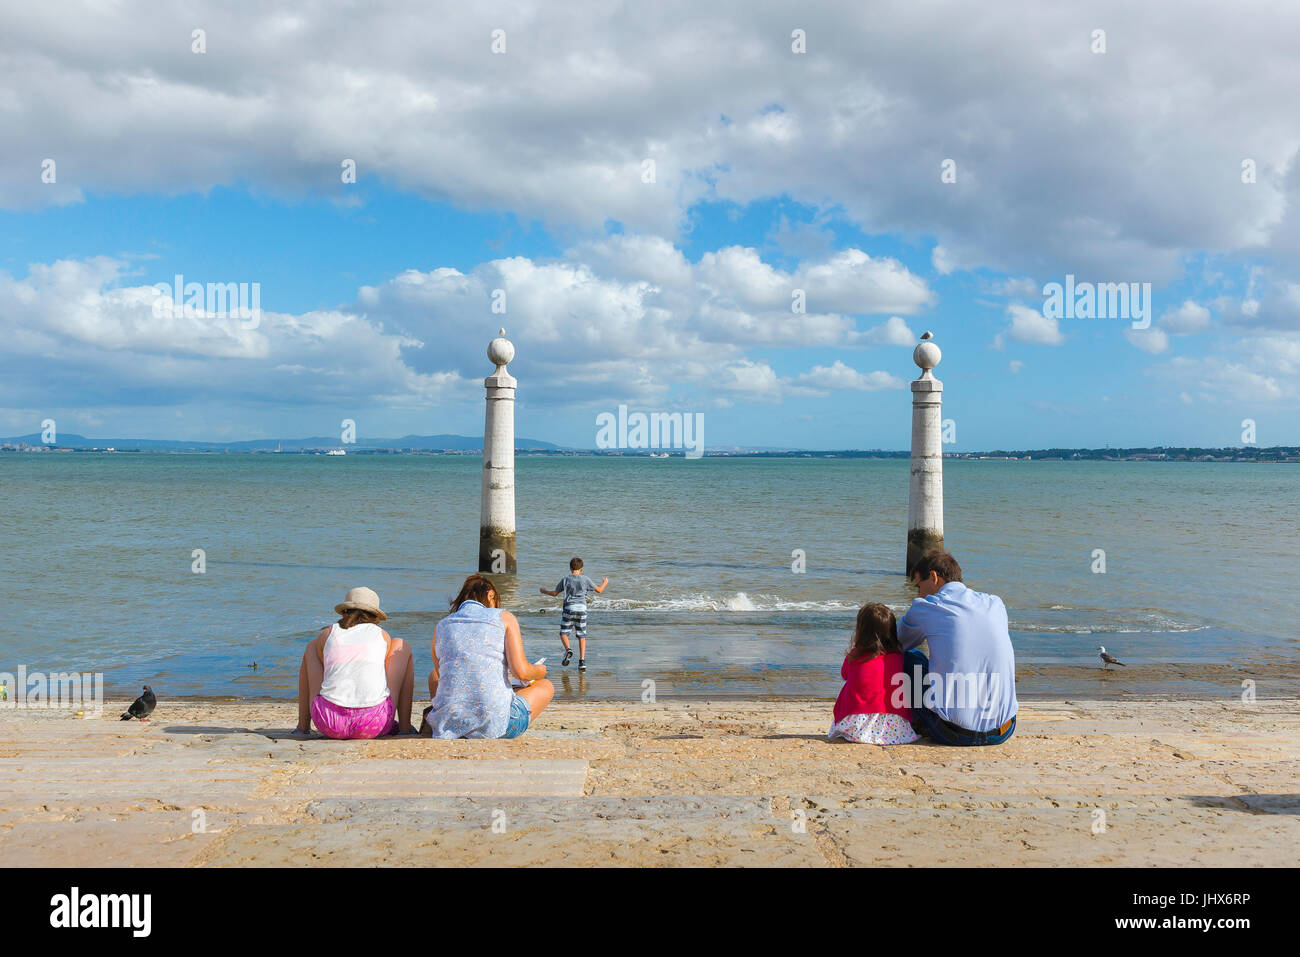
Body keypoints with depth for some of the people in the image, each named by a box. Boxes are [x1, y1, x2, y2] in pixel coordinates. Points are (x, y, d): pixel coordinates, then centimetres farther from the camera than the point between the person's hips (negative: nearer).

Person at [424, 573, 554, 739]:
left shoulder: (441, 626, 15)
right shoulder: (504, 618, 5)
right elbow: (521, 672, -7)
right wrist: (540, 671, 18)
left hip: (449, 724, 4)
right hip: (495, 726, -4)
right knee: (546, 686, 26)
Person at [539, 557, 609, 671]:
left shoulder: (565, 579, 2)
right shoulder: (585, 579, 2)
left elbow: (555, 593, 8)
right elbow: (599, 590, 9)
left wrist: (544, 591, 28)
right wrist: (605, 582, 30)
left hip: (569, 608, -1)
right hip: (582, 609, 1)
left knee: (563, 633, 11)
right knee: (582, 636, 7)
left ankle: (568, 650, -17)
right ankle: (582, 661, 1)